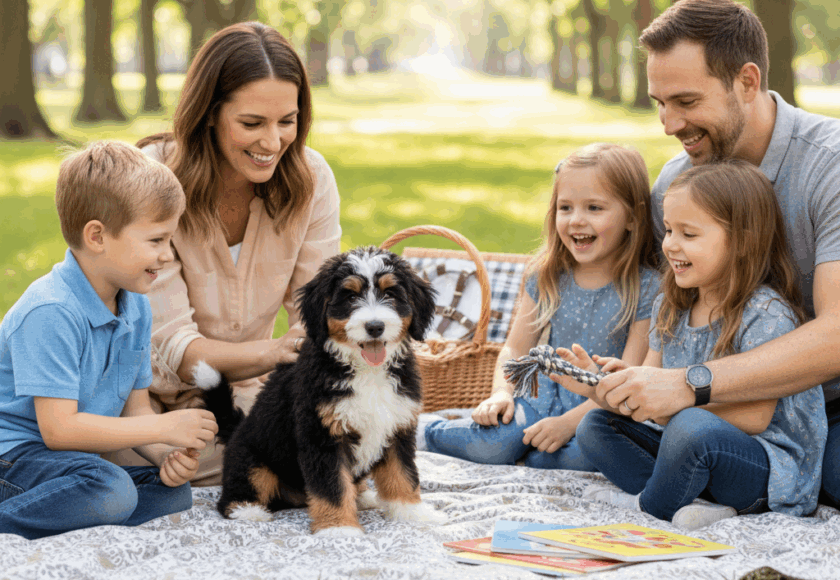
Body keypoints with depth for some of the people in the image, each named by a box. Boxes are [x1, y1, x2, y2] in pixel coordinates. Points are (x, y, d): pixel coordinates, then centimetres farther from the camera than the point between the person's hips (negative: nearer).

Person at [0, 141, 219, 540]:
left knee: (175, 494, -9)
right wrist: (163, 428, -22)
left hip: (72, 459, 9)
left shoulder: (136, 307, 6)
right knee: (110, 491, -34)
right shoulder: (51, 313, -22)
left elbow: (135, 409, 10)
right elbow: (59, 428, -25)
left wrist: (168, 455, -13)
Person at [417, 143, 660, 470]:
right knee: (492, 442, -26)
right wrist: (501, 393, -8)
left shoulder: (647, 288, -11)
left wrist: (569, 422, -23)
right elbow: (516, 348, 12)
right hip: (546, 399, 3)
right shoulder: (548, 276, 4)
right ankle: (422, 429, 0)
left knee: (582, 454, -37)